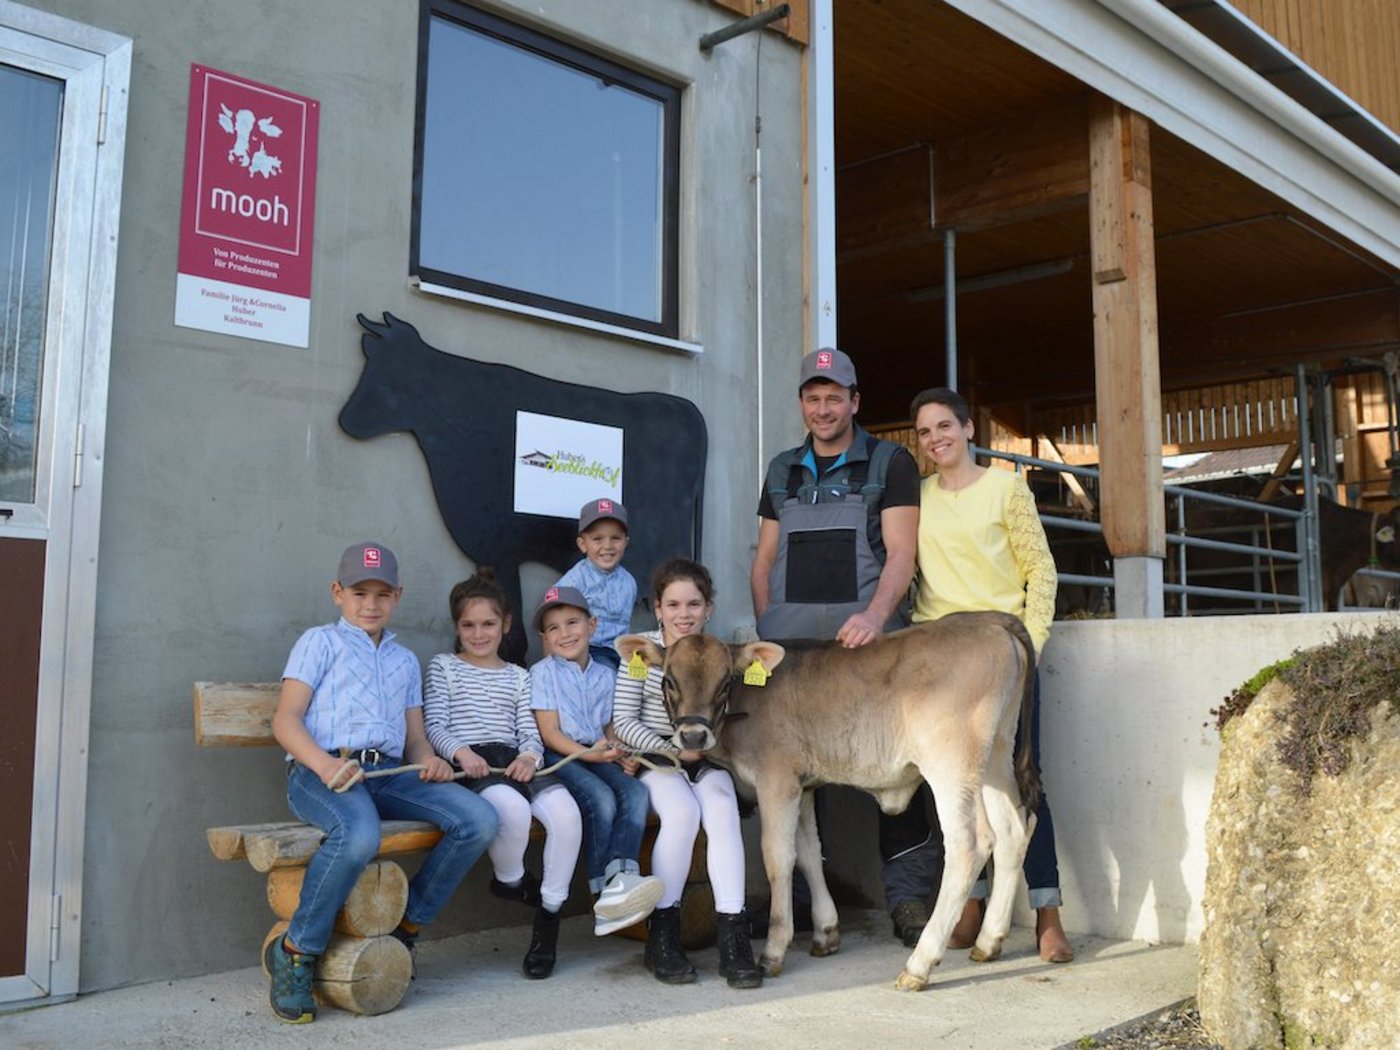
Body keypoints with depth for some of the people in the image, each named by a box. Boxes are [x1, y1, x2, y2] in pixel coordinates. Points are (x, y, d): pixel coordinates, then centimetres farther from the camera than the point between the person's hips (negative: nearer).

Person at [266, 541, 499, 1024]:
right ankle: (295, 953, -16)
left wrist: (428, 760, 0)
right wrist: (325, 765, -19)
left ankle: (407, 925, 1)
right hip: (322, 771, -5)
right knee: (359, 833, -39)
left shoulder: (405, 660, 29)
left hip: (390, 773, 5)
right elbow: (285, 720, 1)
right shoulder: (320, 642, 12)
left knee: (479, 820, -17)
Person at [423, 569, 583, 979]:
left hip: (514, 760, 4)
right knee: (513, 807, -38)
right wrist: (459, 751, -15)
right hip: (470, 763, -4)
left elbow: (530, 732, 15)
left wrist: (529, 756, -8)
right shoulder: (443, 666, 17)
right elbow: (433, 725, 6)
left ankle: (548, 917, -12)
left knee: (566, 811, -28)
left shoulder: (517, 676, 26)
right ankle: (509, 880, -4)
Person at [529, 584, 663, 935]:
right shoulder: (543, 672, 1)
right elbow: (549, 733, -6)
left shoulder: (603, 674, 17)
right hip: (559, 758, -5)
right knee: (602, 799, -31)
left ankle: (620, 877, -41)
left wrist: (620, 752, -2)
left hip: (598, 755, 5)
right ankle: (604, 894, -25)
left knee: (635, 792, -25)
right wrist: (589, 753, -19)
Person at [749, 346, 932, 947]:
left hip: (864, 635, -3)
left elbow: (901, 554, -2)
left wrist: (875, 616, -19)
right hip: (789, 643, 3)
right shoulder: (781, 471, 19)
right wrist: (767, 633, 6)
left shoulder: (890, 464, 8)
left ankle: (907, 898, 1)